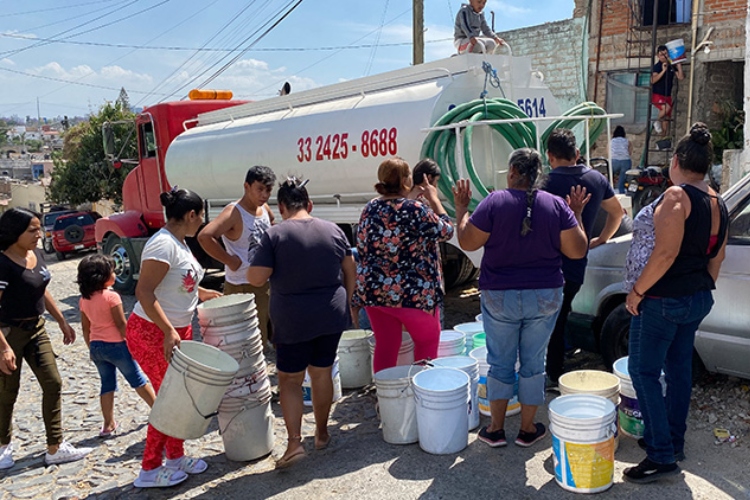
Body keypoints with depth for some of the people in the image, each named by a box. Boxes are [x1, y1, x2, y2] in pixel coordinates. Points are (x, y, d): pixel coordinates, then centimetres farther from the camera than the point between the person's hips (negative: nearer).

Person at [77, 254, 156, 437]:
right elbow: (121, 324, -15)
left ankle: (109, 424, 15)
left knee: (107, 384, 14)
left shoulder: (84, 299, 4)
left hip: (96, 346, 6)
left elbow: (85, 327, 10)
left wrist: (91, 347, 19)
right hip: (115, 345, -6)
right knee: (138, 380, 9)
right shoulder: (112, 297, -17)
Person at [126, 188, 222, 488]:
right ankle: (150, 470, 15)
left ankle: (176, 457, 31)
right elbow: (144, 291, -28)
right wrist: (168, 332, -31)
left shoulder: (179, 242, 8)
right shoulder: (163, 244, -22)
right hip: (153, 334, -9)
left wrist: (202, 293, 24)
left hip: (178, 331, 9)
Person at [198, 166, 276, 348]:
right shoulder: (234, 213, -18)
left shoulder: (265, 209, 4)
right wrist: (230, 261, -24)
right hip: (242, 287, -8)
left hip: (268, 283, 8)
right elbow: (204, 236, -32)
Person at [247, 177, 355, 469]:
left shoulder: (274, 235, -12)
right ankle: (322, 433, 30)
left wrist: (258, 260, 6)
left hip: (294, 322, -4)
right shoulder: (333, 230, 1)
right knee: (322, 374, 17)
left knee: (290, 379, 9)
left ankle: (294, 442, 3)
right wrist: (346, 305, 17)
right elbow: (350, 272, 6)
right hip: (331, 317, 4)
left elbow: (255, 278, -14)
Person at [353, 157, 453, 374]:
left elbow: (361, 247, 10)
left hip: (373, 290, 5)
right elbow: (446, 231, -3)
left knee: (385, 345, 13)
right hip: (412, 292, -5)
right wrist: (433, 199, 5)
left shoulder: (370, 208, 3)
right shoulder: (417, 209, -15)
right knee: (428, 340, 15)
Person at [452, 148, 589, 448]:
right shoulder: (557, 206, -5)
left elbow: (467, 243, -8)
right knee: (533, 362, 14)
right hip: (545, 298, 2)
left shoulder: (493, 202, -12)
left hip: (499, 297, -2)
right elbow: (577, 251, -3)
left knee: (500, 363, 11)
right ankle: (528, 429, 24)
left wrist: (461, 209, 4)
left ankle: (496, 429, 20)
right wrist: (576, 215, 9)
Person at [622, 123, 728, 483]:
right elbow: (716, 256, 16)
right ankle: (674, 442, 29)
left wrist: (636, 291, -17)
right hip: (697, 299, 9)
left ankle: (662, 456, 0)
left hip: (663, 301, -9)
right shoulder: (717, 203, 9)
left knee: (644, 372, -2)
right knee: (679, 368, 17)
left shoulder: (676, 196, -18)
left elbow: (665, 253, -25)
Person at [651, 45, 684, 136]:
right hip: (657, 94, -6)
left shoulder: (672, 66, 5)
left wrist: (679, 65, -6)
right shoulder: (657, 66, -10)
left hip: (667, 95, 6)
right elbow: (653, 80, -24)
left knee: (666, 118, 6)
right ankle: (657, 122, -7)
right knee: (666, 107, -32)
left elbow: (681, 77, 1)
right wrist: (663, 70, -30)